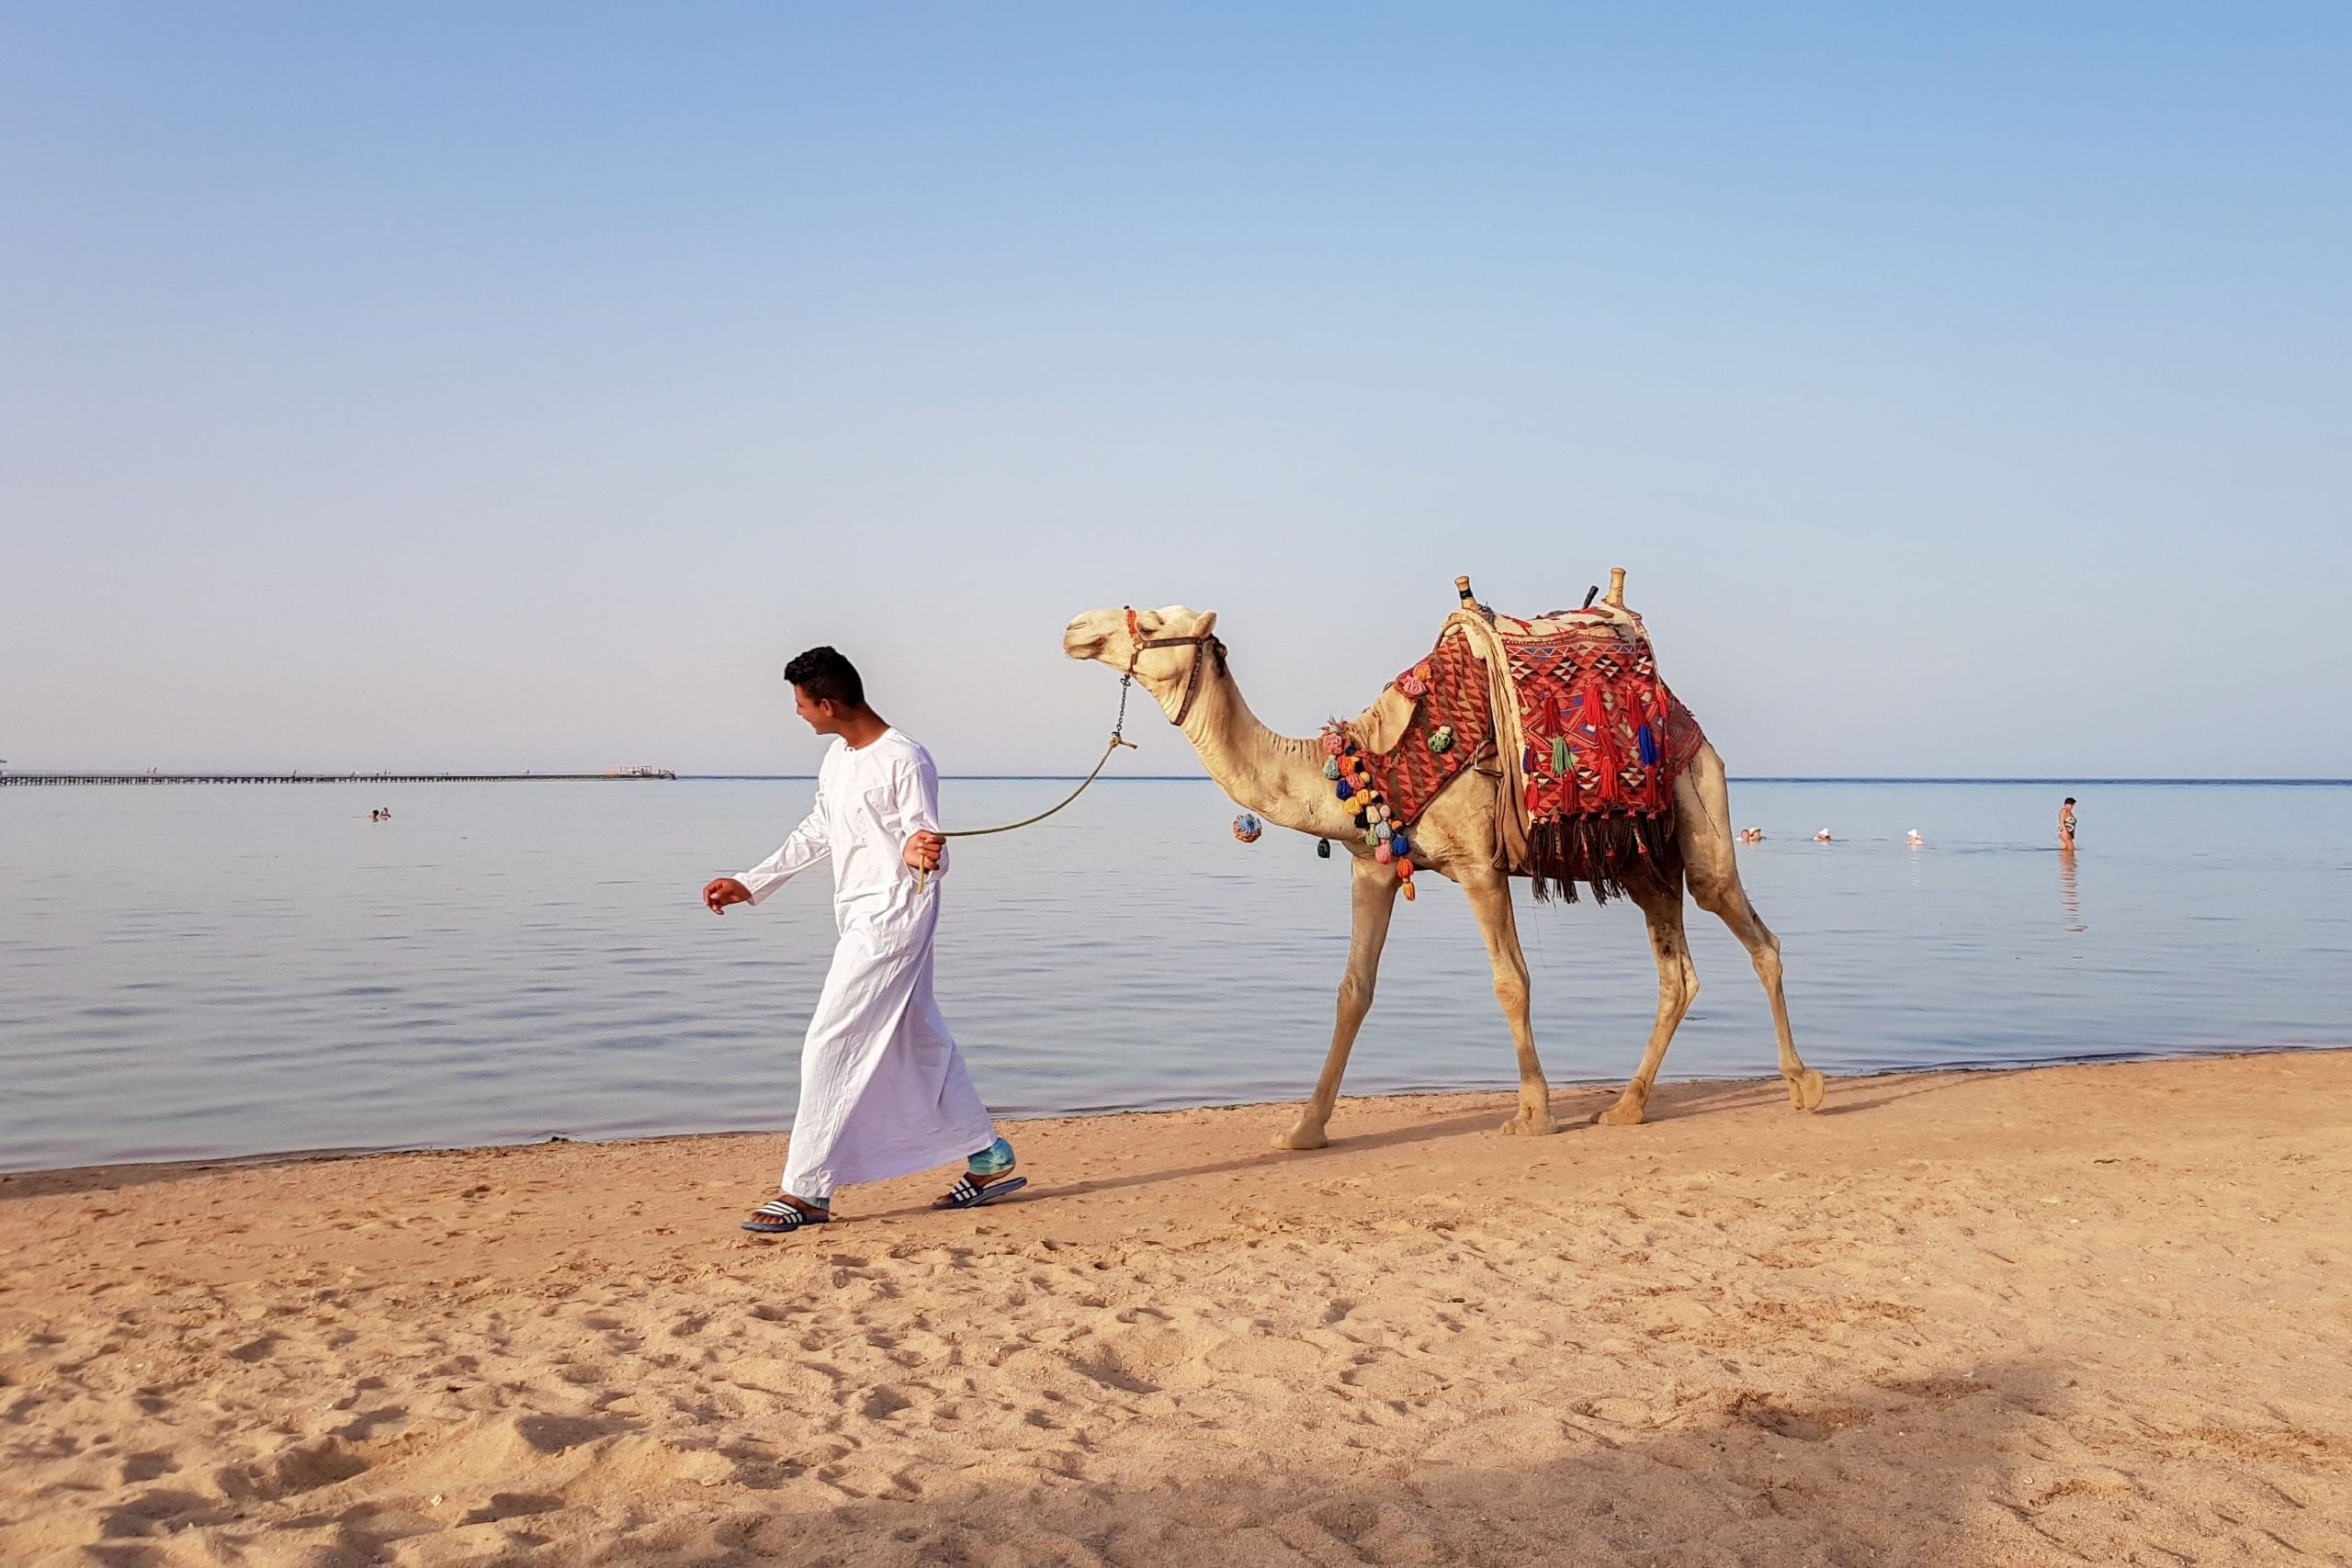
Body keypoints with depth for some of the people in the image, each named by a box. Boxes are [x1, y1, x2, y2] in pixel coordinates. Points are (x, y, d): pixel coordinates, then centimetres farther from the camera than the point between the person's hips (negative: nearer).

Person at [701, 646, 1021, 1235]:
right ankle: (989, 1159, 24)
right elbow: (816, 833, 21)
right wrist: (750, 884, 20)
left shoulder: (904, 761, -17)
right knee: (921, 1042, 14)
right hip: (860, 919, 10)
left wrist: (918, 853, -41)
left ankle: (807, 1190, -4)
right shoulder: (838, 756, 11)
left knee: (830, 1047, -10)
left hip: (892, 917, -10)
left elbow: (926, 846, -17)